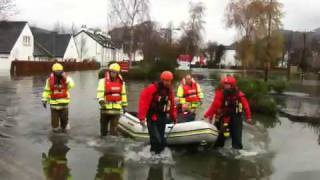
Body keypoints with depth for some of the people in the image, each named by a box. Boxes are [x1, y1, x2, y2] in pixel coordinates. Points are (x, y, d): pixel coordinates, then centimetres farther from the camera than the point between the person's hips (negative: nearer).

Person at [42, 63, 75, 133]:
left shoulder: (66, 78, -6)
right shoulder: (50, 79, -3)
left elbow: (71, 85, -24)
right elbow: (46, 90, 5)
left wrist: (65, 77, -31)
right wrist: (44, 100, 2)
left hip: (64, 102, 0)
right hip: (54, 103, 0)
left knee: (64, 117, 8)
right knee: (54, 118, 7)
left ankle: (63, 127, 33)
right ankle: (55, 128, 28)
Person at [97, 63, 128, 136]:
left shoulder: (121, 82, 9)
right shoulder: (103, 81, -2)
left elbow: (123, 94, 15)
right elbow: (100, 92, -14)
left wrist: (124, 105, 15)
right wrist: (101, 101, -31)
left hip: (116, 109, 1)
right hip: (105, 108, -1)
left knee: (114, 127, 0)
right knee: (103, 126, 11)